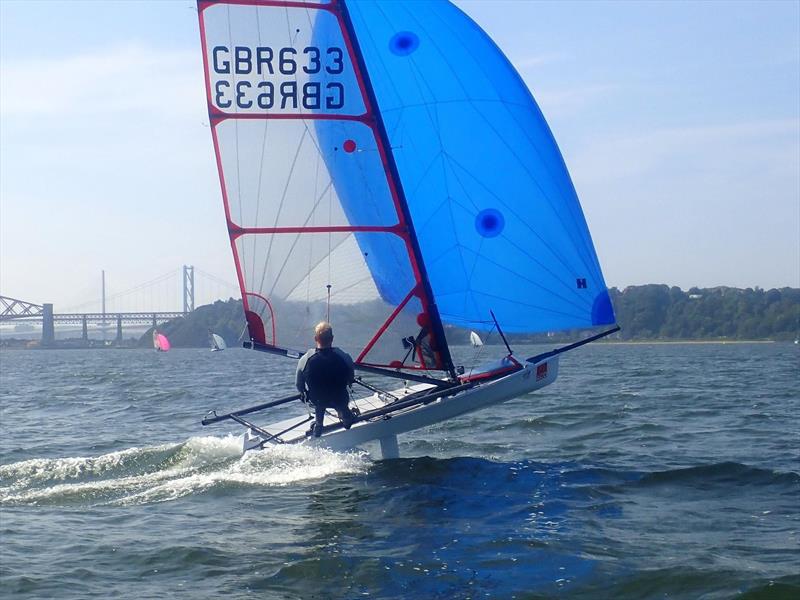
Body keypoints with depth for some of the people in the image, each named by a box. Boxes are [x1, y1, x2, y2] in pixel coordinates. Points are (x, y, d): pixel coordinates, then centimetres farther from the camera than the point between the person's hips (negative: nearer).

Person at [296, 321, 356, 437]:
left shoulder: (305, 359, -24)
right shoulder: (345, 358, -24)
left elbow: (299, 386, -9)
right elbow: (350, 380, -5)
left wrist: (306, 395, 14)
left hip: (316, 401, 1)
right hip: (339, 400, -1)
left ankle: (318, 423, 43)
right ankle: (346, 416, 52)